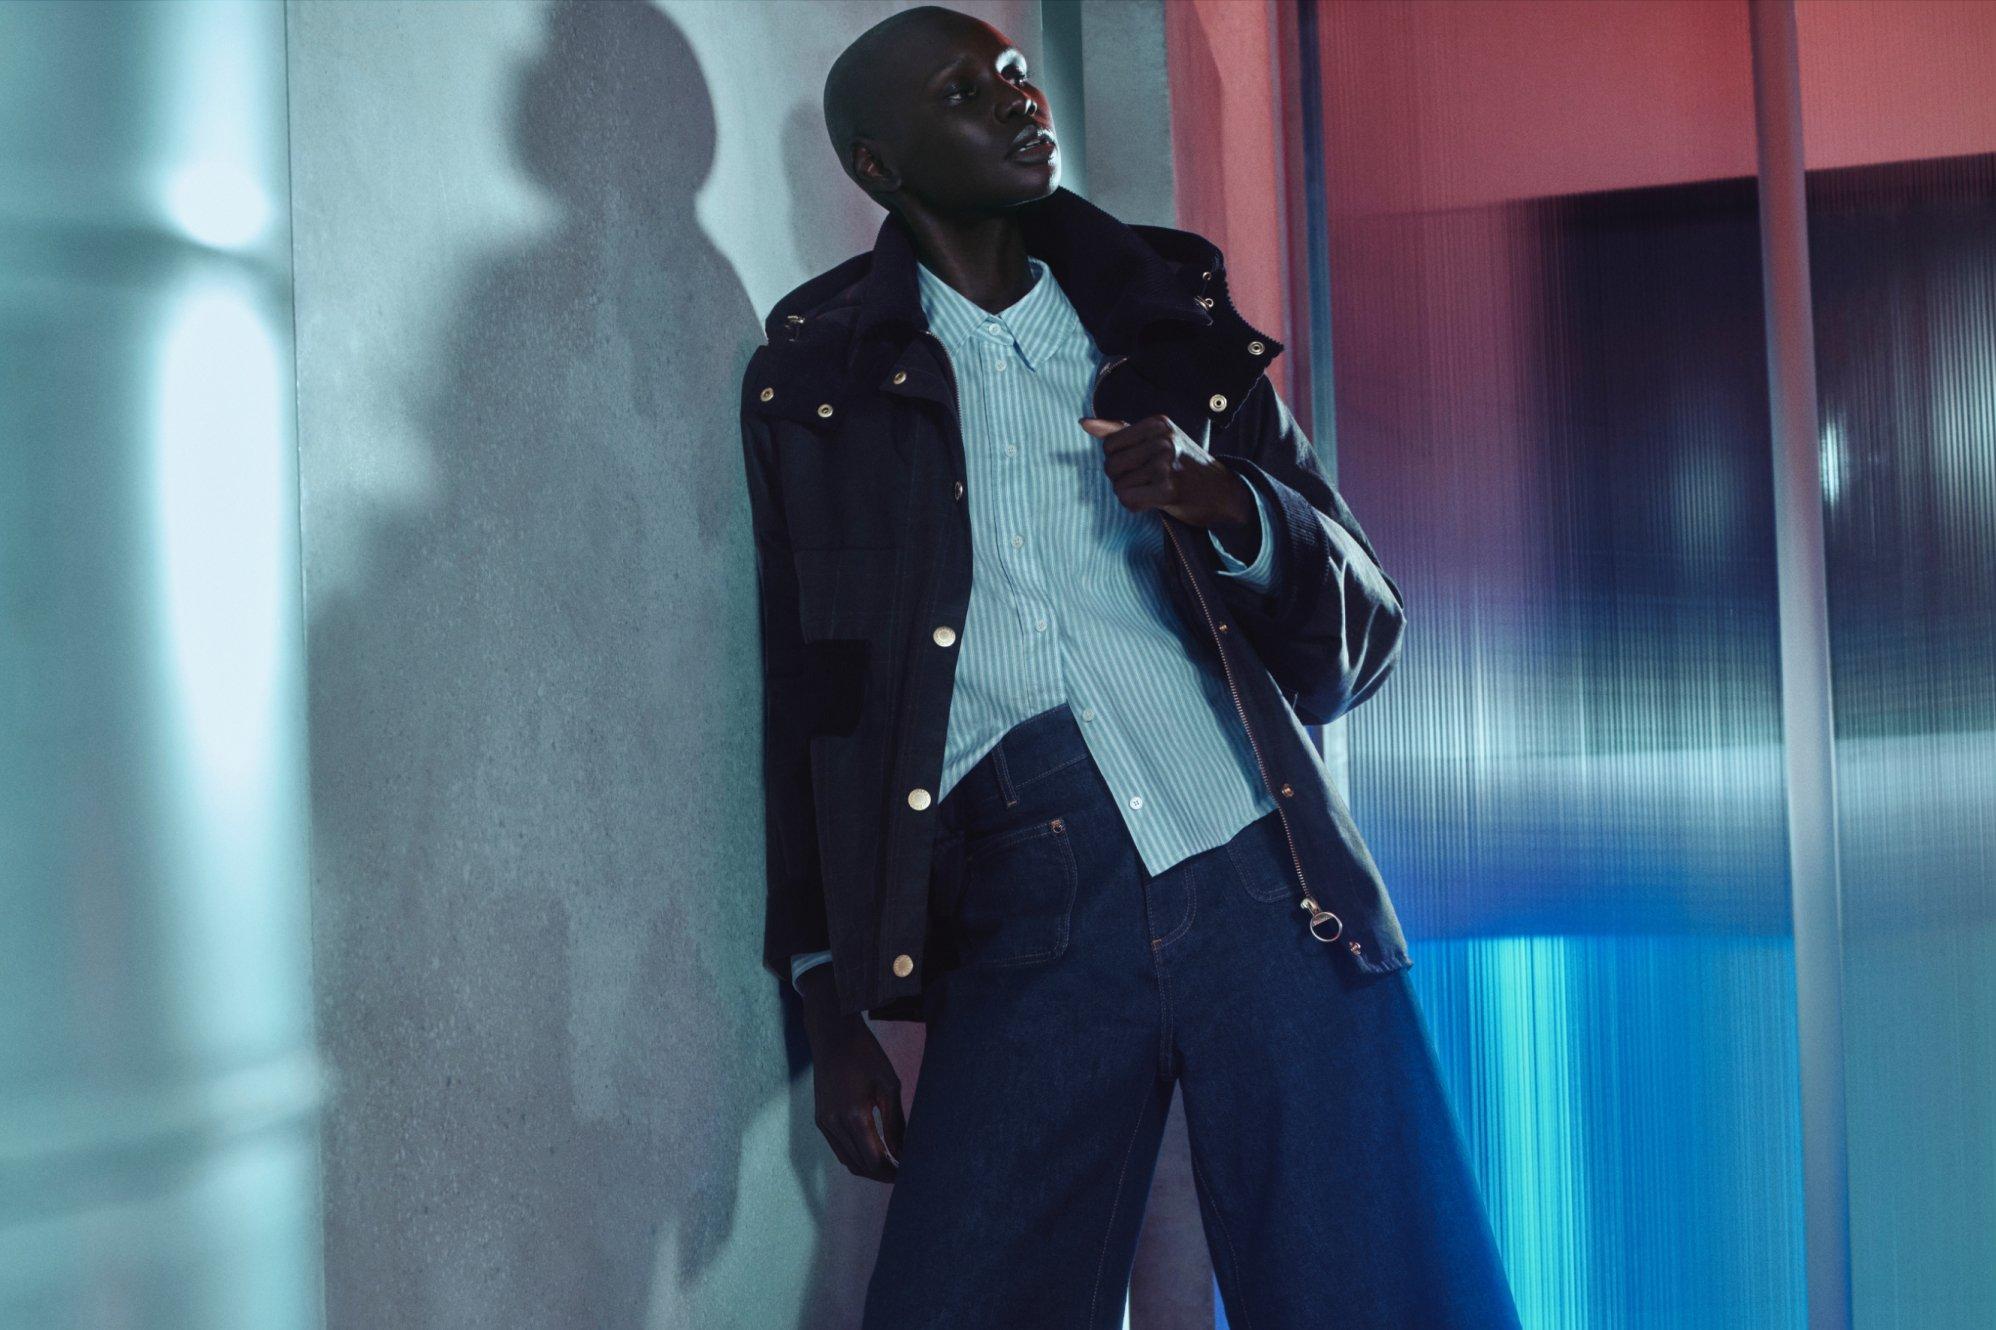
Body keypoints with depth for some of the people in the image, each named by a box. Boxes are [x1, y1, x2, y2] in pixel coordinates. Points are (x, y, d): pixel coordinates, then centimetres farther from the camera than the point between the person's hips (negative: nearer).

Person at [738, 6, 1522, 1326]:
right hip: (1028, 937, -1)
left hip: (1263, 885, 1)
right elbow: (810, 698, 12)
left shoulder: (1174, 323, 14)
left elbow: (1365, 628, 12)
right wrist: (831, 1007, 7)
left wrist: (1229, 504, -9)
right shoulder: (814, 376, 11)